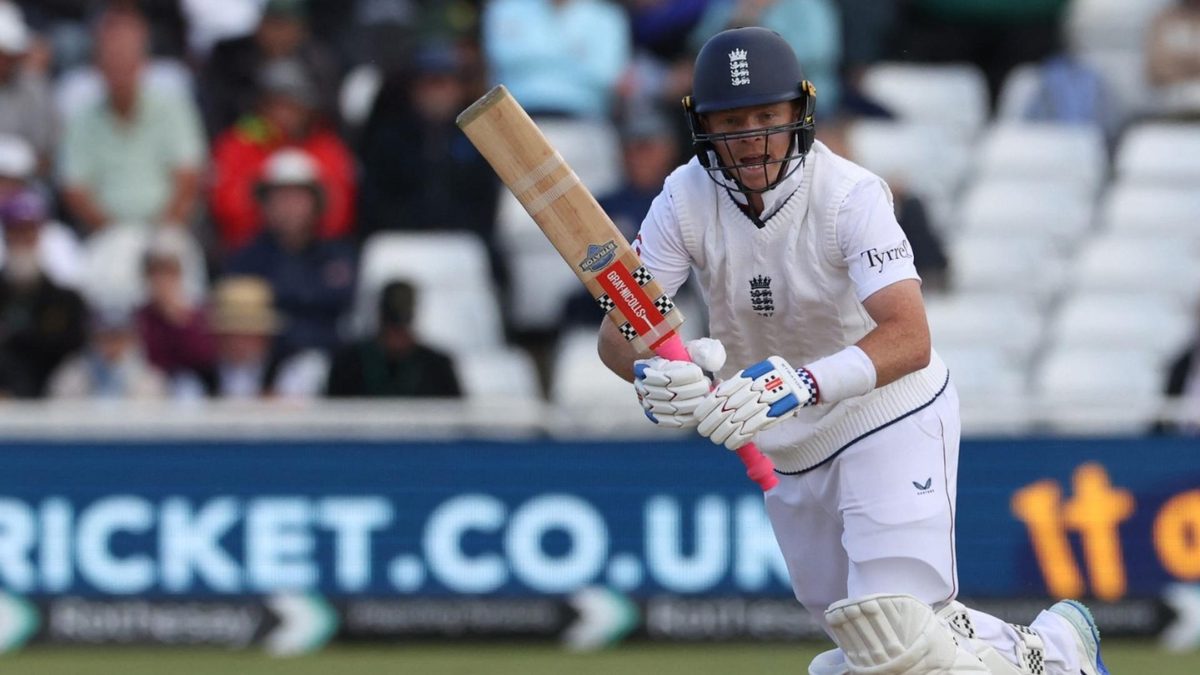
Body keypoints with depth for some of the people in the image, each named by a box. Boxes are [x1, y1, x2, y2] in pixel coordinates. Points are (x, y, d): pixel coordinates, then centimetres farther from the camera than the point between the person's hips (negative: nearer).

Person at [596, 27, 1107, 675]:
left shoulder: (849, 195, -24)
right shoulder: (686, 200, -11)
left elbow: (910, 340, -34)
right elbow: (617, 328, -18)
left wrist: (799, 386, -50)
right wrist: (651, 373, -42)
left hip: (891, 412, -6)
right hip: (787, 448, 6)